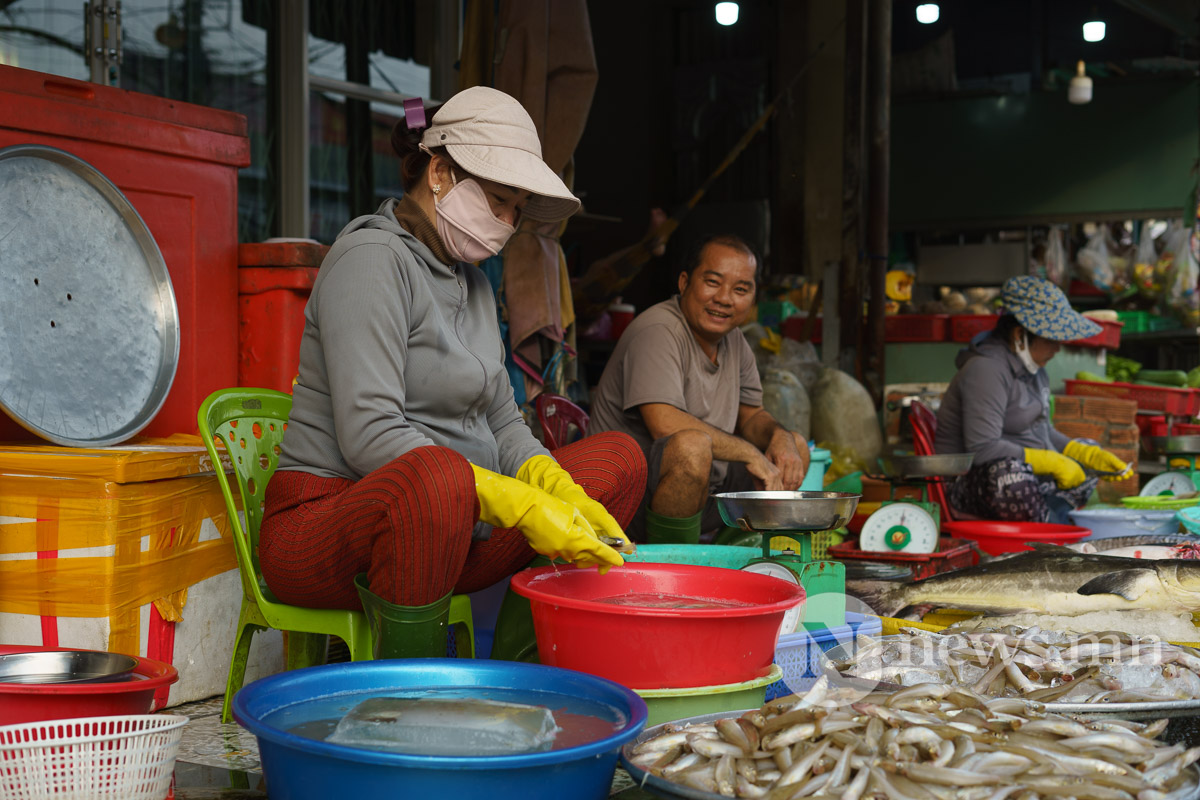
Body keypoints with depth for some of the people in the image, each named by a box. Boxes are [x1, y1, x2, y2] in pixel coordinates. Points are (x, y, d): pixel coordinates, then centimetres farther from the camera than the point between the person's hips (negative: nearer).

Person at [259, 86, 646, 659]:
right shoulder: (371, 259, -12)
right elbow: (368, 435, -24)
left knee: (619, 458, 7)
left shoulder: (471, 283, 17)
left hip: (448, 526, 9)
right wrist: (521, 507, -26)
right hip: (329, 519, -9)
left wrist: (563, 494, -7)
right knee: (439, 478, -40)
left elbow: (501, 421, 14)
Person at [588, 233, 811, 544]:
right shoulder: (657, 332, -18)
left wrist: (780, 436, -4)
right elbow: (666, 425, -29)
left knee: (796, 447, 13)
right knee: (691, 444, -37)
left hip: (701, 490, 9)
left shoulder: (733, 340, 10)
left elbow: (751, 416, 20)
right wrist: (750, 453, -21)